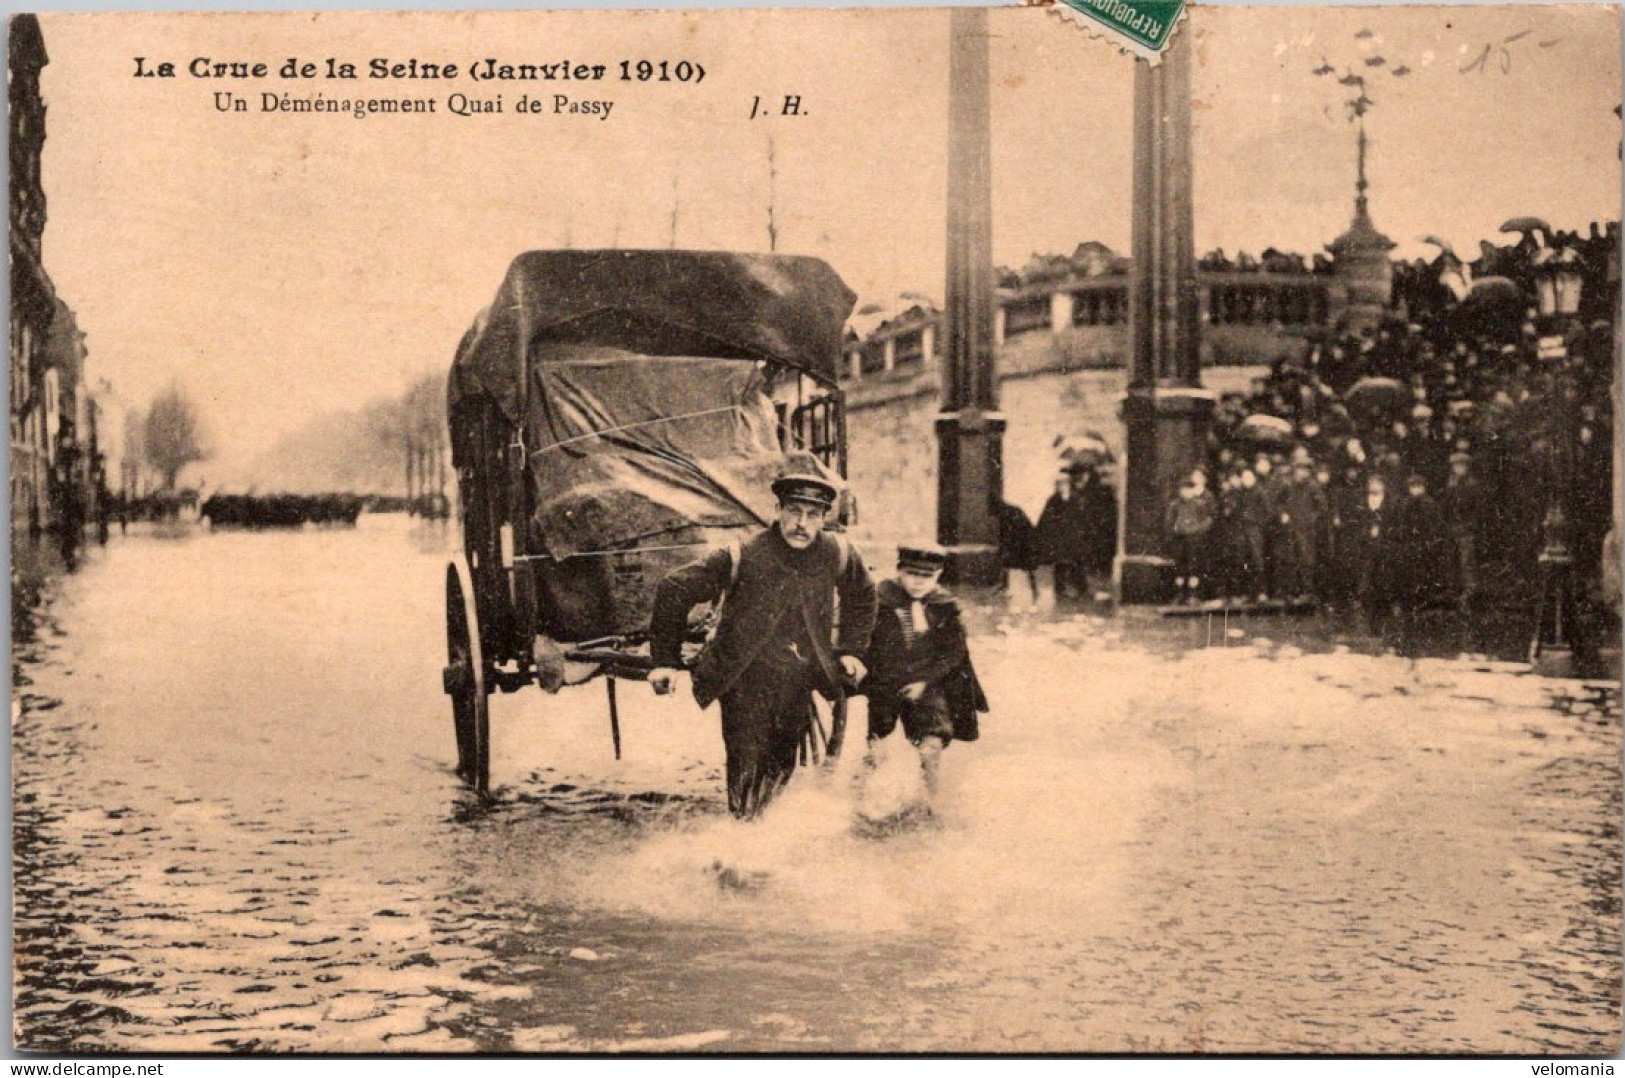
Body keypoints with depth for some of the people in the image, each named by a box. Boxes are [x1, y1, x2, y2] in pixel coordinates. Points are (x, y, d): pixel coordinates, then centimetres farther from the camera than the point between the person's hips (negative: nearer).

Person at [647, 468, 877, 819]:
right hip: (746, 684, -4)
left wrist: (851, 650, 13)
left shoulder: (837, 556, -5)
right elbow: (674, 590, -12)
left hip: (799, 687, 4)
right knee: (748, 784, -9)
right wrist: (666, 661, -13)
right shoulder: (743, 558, -17)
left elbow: (862, 596, 18)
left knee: (781, 775, 17)